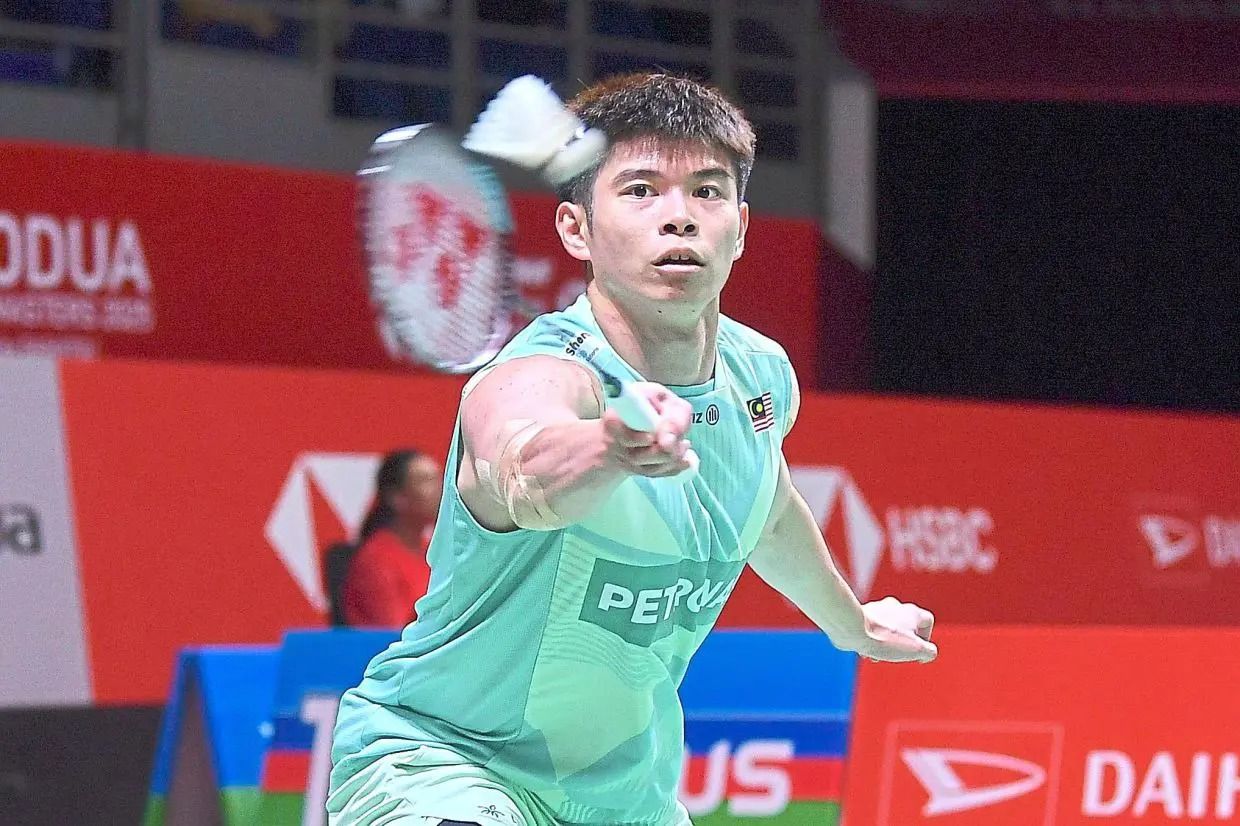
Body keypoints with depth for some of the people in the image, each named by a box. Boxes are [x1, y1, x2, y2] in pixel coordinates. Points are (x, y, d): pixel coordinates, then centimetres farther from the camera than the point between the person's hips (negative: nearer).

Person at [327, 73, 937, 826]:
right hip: (433, 758, -7)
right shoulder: (538, 379, -26)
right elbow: (527, 480, -52)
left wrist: (852, 624, 37)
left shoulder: (763, 375, -4)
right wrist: (610, 447, -73)